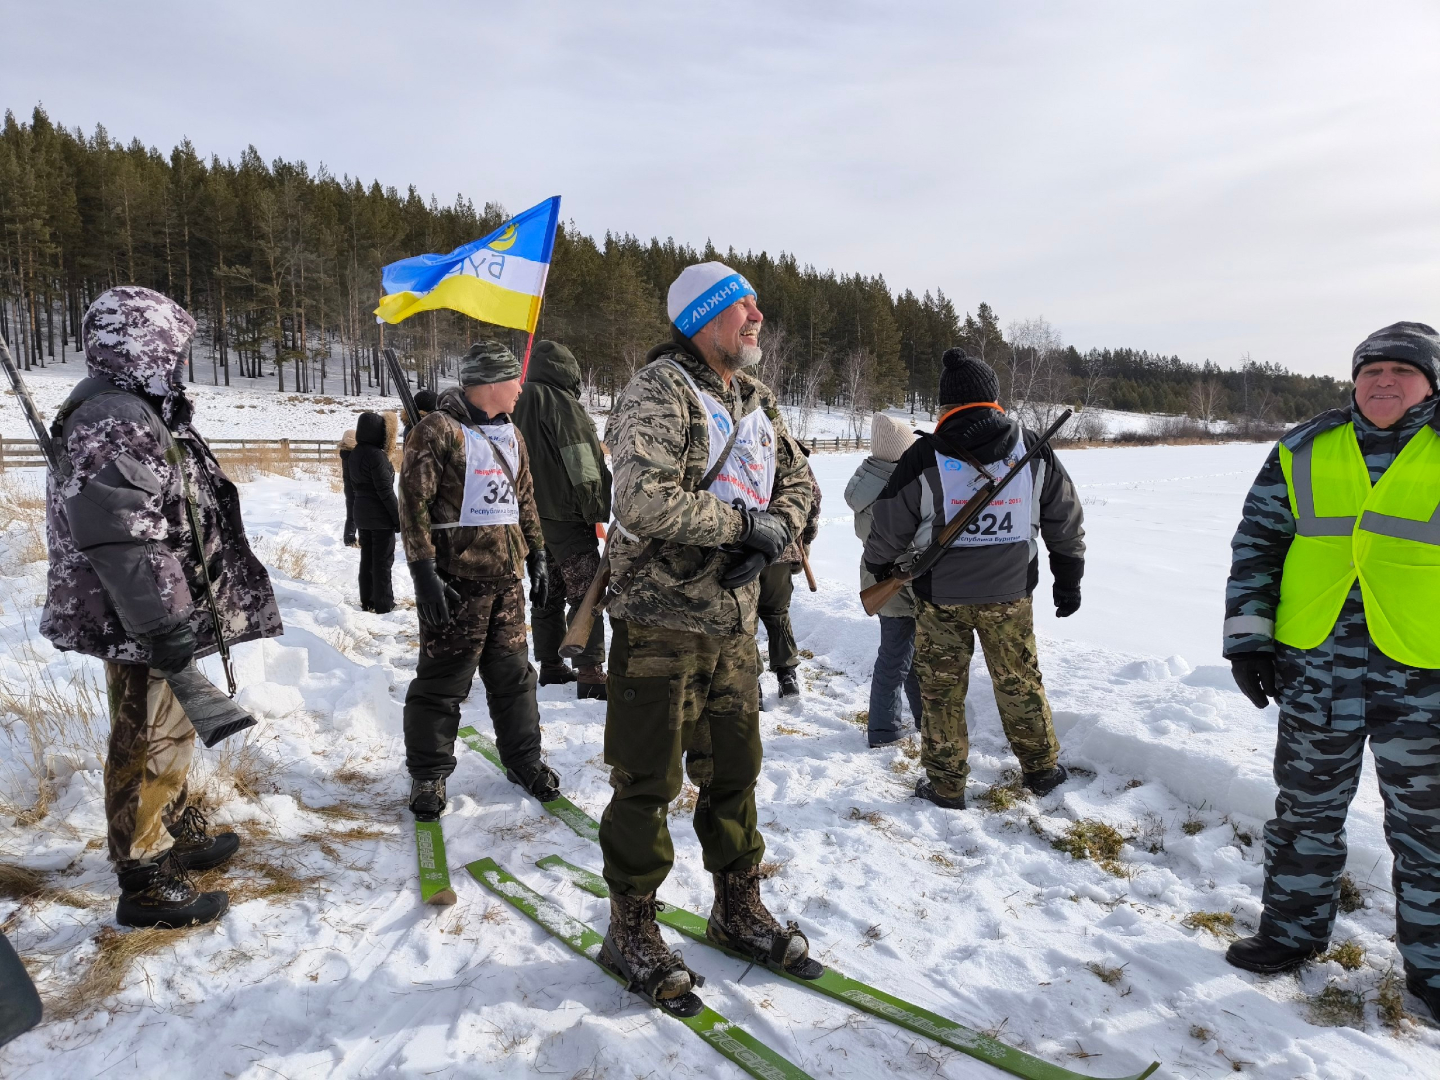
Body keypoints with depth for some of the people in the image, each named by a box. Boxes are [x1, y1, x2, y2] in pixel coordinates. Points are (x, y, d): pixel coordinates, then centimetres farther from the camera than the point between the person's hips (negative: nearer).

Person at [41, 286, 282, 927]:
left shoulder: (136, 412, 14)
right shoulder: (116, 423, -21)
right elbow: (119, 539, -27)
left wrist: (177, 615, 27)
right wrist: (163, 626, -26)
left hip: (158, 615, 11)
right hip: (138, 627, -11)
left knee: (168, 736, 24)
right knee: (151, 747, 0)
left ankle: (180, 834, 41)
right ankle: (147, 885, 14)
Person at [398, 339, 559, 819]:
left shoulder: (511, 435, 15)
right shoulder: (439, 431, -9)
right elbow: (414, 504, -13)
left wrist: (536, 556, 18)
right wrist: (424, 573, -17)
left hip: (506, 578, 7)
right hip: (457, 581, -7)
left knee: (513, 673, 14)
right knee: (442, 680, 3)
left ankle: (523, 759, 28)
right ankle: (428, 774, 18)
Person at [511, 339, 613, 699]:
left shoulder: (518, 403, 12)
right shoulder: (563, 403, -13)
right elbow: (584, 466, -16)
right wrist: (596, 510, -9)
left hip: (530, 513, 8)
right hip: (565, 514, -8)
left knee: (547, 591, 16)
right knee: (586, 592, -5)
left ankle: (550, 665, 23)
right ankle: (590, 674, -7)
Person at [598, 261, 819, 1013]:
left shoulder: (755, 400, 13)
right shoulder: (660, 392, -13)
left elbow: (796, 480, 16)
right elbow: (644, 500, -26)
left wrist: (771, 537, -6)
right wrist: (744, 521, -16)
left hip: (733, 620, 8)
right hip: (661, 619, -7)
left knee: (734, 770, 17)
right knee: (648, 782, 3)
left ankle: (738, 909, 35)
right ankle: (632, 931, 22)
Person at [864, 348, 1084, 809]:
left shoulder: (924, 457, -10)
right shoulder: (1033, 449, -1)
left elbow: (890, 524, -2)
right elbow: (1066, 518, 8)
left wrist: (878, 564, 18)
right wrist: (1069, 579, 19)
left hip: (941, 597, -2)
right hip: (1010, 594, 3)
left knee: (941, 689, 10)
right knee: (1020, 682, 17)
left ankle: (946, 785, 19)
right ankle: (1042, 769, 31)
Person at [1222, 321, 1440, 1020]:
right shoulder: (1304, 453, 4)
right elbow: (1256, 545, 7)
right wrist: (1246, 637, 0)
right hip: (1316, 666, 2)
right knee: (1306, 809, 14)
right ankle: (1294, 929, 32)